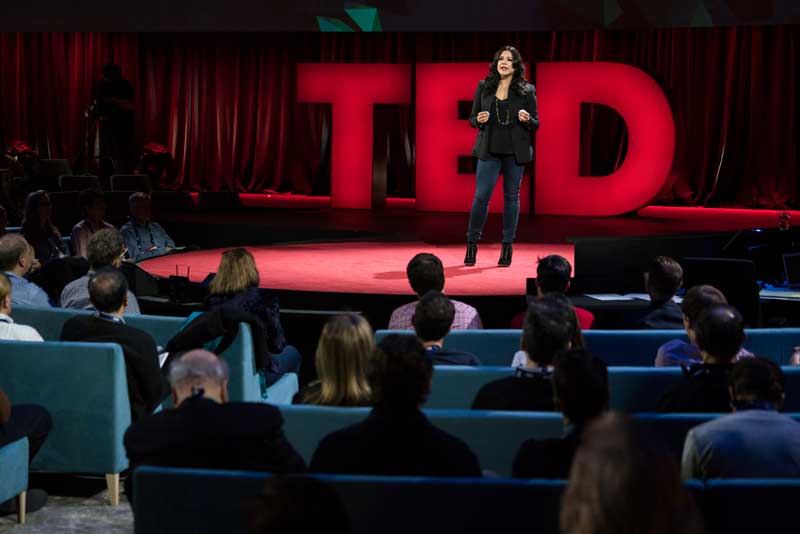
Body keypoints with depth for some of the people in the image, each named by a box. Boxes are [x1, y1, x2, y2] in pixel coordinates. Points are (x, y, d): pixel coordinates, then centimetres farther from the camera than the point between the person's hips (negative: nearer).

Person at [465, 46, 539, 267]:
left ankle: (507, 247, 13)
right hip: (489, 150, 0)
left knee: (511, 197, 6)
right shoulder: (484, 87, 5)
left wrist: (527, 120, -15)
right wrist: (478, 120, -12)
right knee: (481, 196, -6)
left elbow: (535, 124, 6)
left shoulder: (526, 91, 2)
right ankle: (472, 244, 5)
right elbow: (472, 118, 10)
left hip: (515, 152, 0)